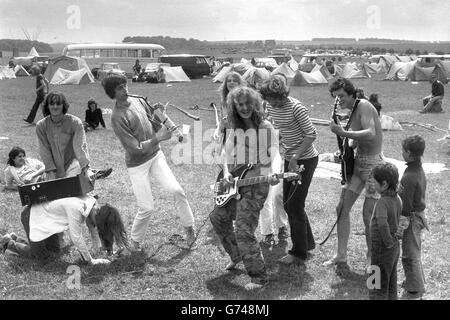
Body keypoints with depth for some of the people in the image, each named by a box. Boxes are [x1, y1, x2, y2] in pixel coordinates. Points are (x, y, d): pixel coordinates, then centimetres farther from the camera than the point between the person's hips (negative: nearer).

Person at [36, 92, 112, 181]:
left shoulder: (75, 122, -9)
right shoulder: (41, 126, -3)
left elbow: (80, 146, -17)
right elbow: (44, 150, -4)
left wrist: (86, 168, -27)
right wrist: (51, 172, -12)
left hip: (72, 163, -3)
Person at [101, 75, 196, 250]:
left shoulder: (138, 100, 1)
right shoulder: (117, 117, -20)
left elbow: (153, 121, 15)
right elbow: (135, 148, -22)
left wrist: (164, 128, -7)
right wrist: (158, 138, -28)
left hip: (156, 155, 5)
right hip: (137, 165, -5)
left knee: (177, 190, -8)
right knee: (147, 208, -1)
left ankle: (189, 227, 12)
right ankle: (135, 240, 24)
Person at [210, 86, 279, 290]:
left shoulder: (265, 127, -7)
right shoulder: (234, 128, 8)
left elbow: (274, 153, -10)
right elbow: (226, 153, 13)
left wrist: (274, 173, -30)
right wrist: (226, 173, -5)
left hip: (257, 184, -7)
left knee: (243, 231, -14)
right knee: (218, 217, 15)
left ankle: (259, 277, -2)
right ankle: (237, 255, 37)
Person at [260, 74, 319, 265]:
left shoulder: (295, 107, -21)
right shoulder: (272, 108, 2)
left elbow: (311, 134, -21)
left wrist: (295, 158, -23)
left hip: (305, 159, -8)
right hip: (290, 159, 8)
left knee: (294, 206, -5)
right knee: (288, 204, 14)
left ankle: (299, 254, 7)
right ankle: (307, 242, 32)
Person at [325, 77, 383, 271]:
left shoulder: (363, 106, -16)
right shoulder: (353, 111, 11)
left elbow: (371, 134, -32)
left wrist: (343, 133, -36)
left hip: (373, 164, -9)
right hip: (357, 163, 9)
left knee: (368, 216, -3)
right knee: (342, 209, 4)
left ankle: (371, 257, 19)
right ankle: (341, 257, 12)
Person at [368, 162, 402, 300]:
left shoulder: (382, 202, -25)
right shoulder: (397, 199, 1)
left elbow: (382, 223, -40)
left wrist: (388, 242, -27)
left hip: (382, 249, -8)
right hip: (395, 247, 8)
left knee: (378, 289, 4)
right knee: (391, 285, 20)